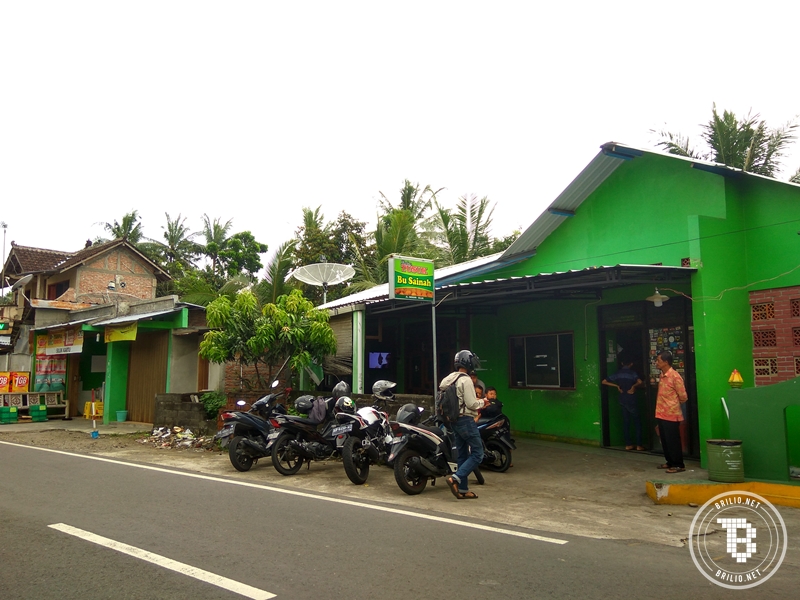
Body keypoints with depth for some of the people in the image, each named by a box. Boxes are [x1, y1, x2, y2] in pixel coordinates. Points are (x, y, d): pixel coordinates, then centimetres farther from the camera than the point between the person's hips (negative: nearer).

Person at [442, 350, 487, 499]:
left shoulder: (449, 379, 12)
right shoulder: (465, 380, -16)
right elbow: (471, 404, -19)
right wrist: (482, 402, 2)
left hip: (454, 420, 9)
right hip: (466, 420, -9)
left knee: (463, 455, 13)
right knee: (477, 454, -4)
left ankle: (463, 490, 15)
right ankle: (455, 479, -14)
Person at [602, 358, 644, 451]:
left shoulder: (618, 373, 5)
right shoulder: (632, 373, -10)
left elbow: (604, 382, 6)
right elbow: (639, 381, -30)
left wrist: (617, 386, 6)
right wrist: (633, 386, -13)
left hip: (622, 400, 5)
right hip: (631, 400, -5)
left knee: (626, 422, 10)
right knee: (637, 422, 5)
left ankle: (628, 444, 12)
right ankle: (639, 445, 5)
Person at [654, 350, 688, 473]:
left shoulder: (675, 376, -16)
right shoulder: (662, 376, 9)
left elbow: (683, 397, -10)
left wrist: (674, 405, 5)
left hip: (671, 415, -8)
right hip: (661, 414, 8)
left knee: (673, 441, 0)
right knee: (665, 440, 15)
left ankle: (679, 465, 10)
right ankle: (670, 462, 27)